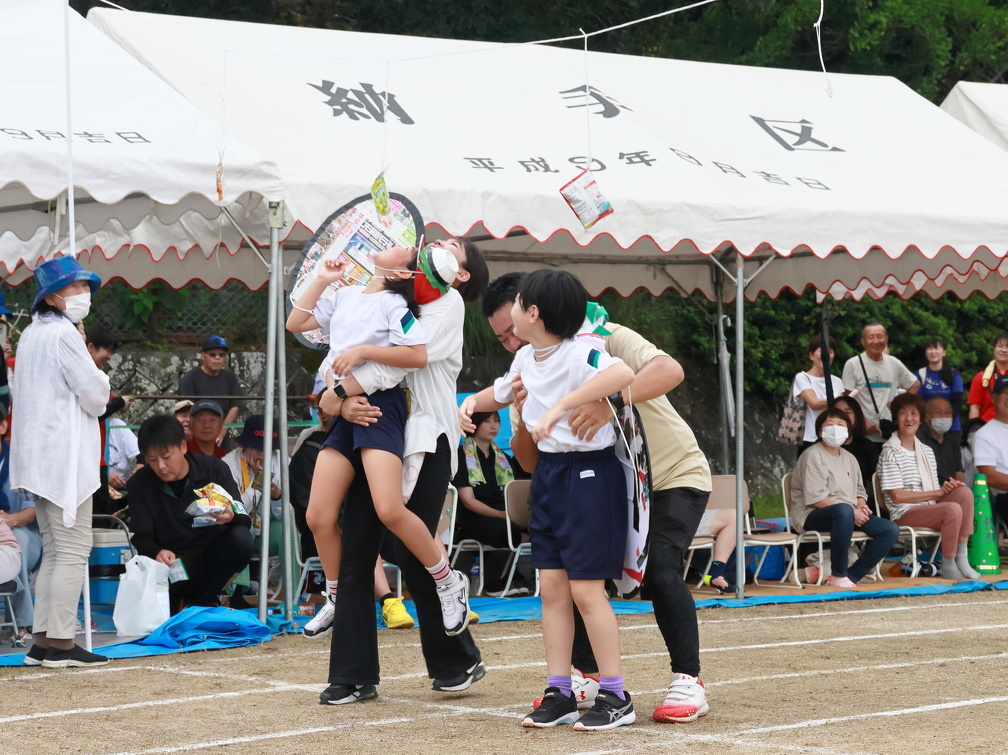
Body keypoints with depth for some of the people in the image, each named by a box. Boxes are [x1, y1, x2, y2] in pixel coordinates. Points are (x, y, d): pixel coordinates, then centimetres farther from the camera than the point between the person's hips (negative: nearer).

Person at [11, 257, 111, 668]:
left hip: (39, 458, 10)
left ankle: (43, 642, 9)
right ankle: (59, 643, -10)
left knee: (55, 550, 12)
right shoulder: (63, 333, -12)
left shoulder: (31, 335, 18)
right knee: (73, 547, -8)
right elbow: (95, 394, -16)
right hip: (64, 456, -10)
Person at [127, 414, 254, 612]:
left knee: (241, 538, -32)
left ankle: (203, 602, -9)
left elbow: (244, 520, -9)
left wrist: (231, 517, -36)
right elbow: (142, 537, -5)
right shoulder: (140, 483, -2)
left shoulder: (214, 469, -5)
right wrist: (156, 553, -31)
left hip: (210, 557, 0)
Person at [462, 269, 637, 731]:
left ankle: (615, 697, 3)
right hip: (548, 471, 8)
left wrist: (560, 407, -42)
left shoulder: (581, 353, -20)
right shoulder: (526, 358, 7)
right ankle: (559, 694, 13)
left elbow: (623, 374, -42)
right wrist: (474, 401, 7)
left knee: (585, 588, -7)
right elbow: (502, 392, 29)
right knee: (552, 586, 7)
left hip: (589, 473, -8)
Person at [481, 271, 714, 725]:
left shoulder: (603, 340, -22)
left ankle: (688, 683, -14)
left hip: (675, 475, -6)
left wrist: (611, 400, -55)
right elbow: (530, 463, -7)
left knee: (659, 568, -24)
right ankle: (585, 677, 8)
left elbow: (670, 370, -40)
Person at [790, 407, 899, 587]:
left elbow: (860, 491, 26)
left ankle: (851, 576, -12)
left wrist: (861, 507, 0)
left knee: (891, 530, -10)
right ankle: (838, 575, -31)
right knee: (844, 511, -41)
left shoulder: (849, 458, 21)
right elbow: (815, 498, -16)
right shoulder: (813, 456, -6)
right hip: (813, 516, -8)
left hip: (851, 515, 8)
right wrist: (852, 512, -19)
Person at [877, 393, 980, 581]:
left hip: (930, 507, 7)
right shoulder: (890, 452, -6)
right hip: (904, 514, -7)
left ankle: (961, 558, -17)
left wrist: (948, 488, -12)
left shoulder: (926, 451, 17)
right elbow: (897, 496, -14)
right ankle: (948, 566, -13)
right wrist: (937, 493, -13)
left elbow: (936, 493, 12)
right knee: (953, 510, -29)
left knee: (964, 492, -17)